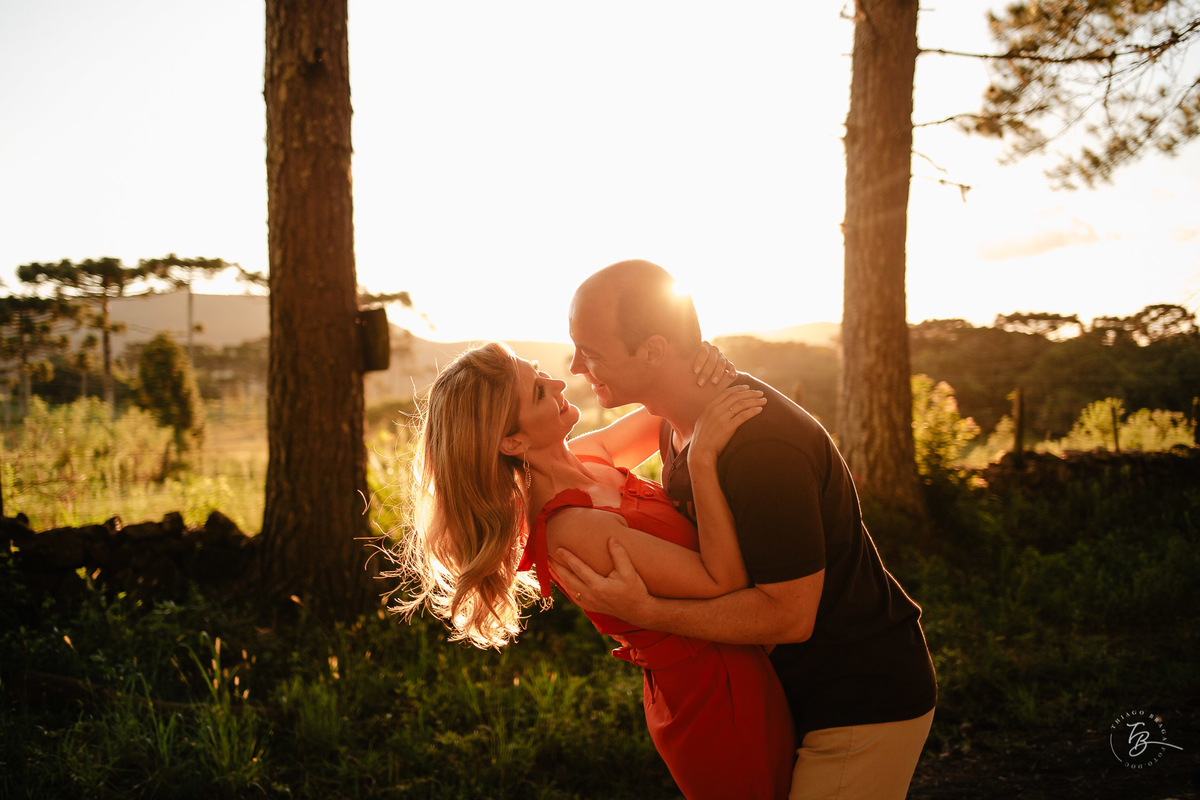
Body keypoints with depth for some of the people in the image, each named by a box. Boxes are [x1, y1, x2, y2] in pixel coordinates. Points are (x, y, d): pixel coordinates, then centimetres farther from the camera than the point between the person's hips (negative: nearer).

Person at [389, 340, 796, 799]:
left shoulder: (583, 456, -2)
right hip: (722, 705, -9)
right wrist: (703, 459, -29)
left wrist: (698, 365, -13)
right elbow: (723, 582, -26)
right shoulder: (574, 531, -28)